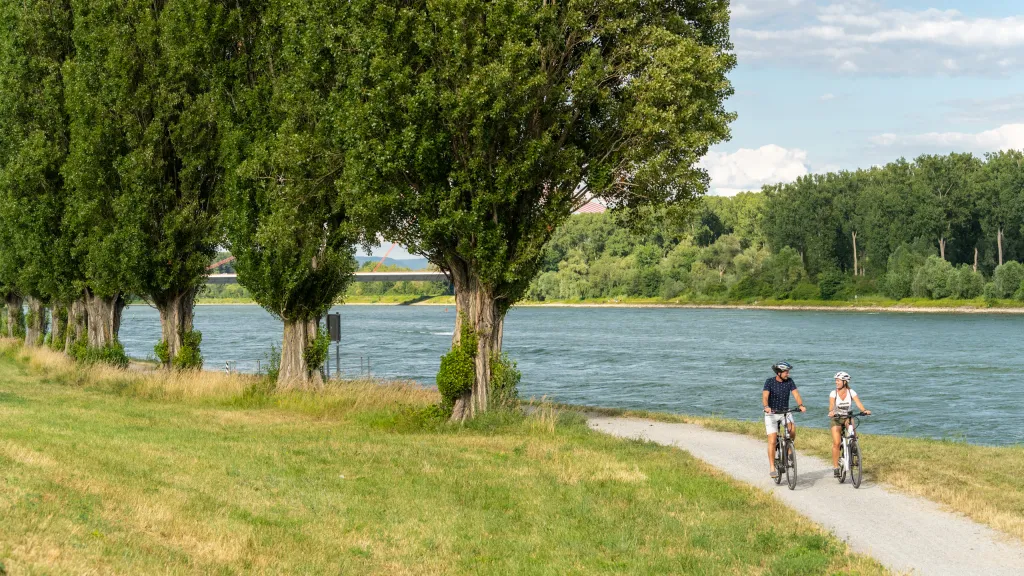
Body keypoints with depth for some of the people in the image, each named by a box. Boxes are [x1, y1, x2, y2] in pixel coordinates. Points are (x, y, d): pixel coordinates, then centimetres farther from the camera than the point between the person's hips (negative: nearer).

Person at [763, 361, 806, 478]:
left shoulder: (789, 381, -3)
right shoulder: (769, 382, -12)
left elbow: (795, 393, -13)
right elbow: (765, 396, -23)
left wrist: (801, 405, -33)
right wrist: (766, 407, -44)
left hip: (785, 412, 3)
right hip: (771, 413, -2)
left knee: (792, 429, -27)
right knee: (772, 441, -10)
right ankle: (772, 468, -7)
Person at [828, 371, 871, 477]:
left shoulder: (851, 392, -8)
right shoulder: (833, 393, -11)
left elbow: (858, 403, -20)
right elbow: (831, 406, -24)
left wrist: (864, 410, -40)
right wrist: (831, 412, -47)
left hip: (847, 417, 1)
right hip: (836, 418, -1)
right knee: (836, 443, -12)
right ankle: (835, 467, -3)